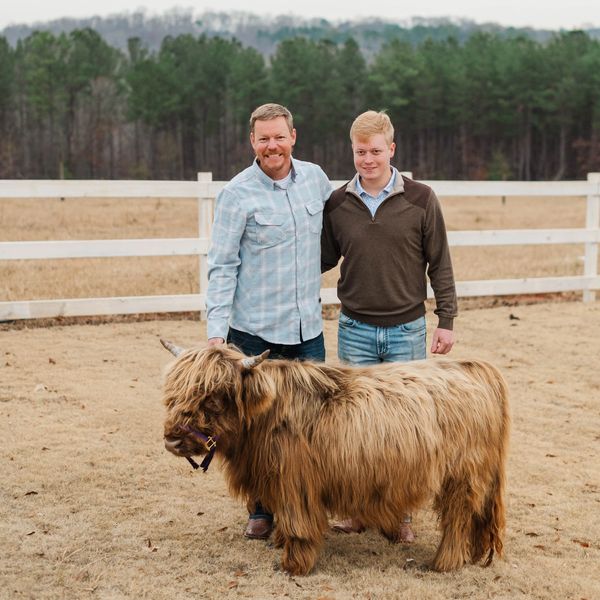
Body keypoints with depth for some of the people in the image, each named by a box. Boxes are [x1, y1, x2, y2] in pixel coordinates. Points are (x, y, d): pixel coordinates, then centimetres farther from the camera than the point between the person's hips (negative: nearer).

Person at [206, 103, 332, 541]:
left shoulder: (315, 178, 5)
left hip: (308, 327, 4)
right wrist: (217, 331, -15)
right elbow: (222, 268, -9)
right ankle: (261, 510, 21)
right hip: (255, 330, -4)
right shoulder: (238, 193, -8)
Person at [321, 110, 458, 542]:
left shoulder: (420, 199, -5)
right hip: (355, 330, 2)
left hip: (407, 330, -2)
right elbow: (324, 259, 12)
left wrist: (446, 320, -3)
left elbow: (440, 265, -1)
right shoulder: (338, 204, 1)